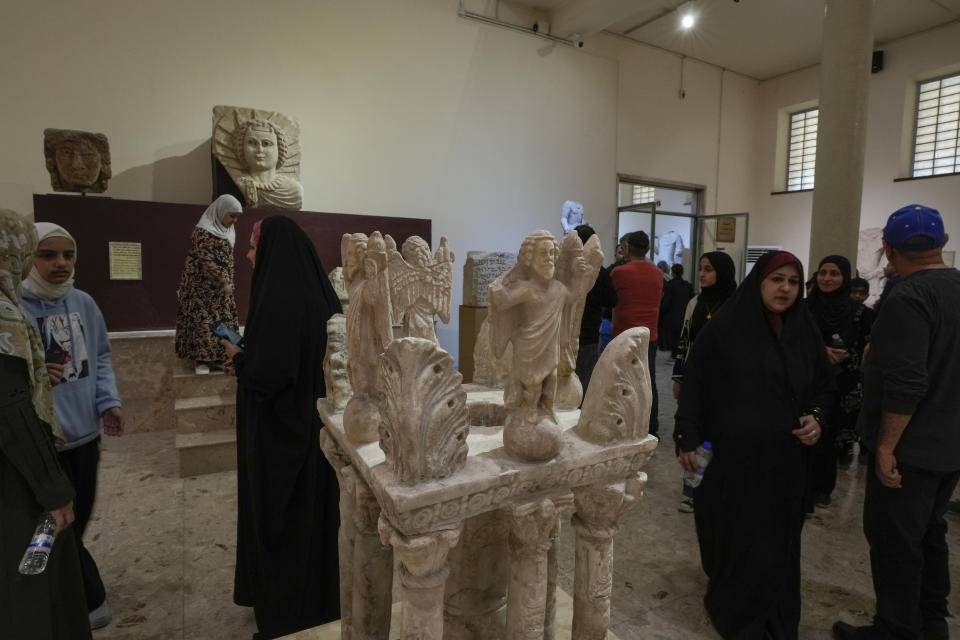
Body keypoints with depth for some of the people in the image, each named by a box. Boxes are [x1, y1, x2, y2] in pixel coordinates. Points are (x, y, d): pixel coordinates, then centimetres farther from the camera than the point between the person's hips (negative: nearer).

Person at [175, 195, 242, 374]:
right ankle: (202, 358, 2)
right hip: (203, 286, -8)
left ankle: (218, 355, 19)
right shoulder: (203, 231, -17)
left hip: (221, 287, 8)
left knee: (223, 320, 10)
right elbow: (207, 262, -22)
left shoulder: (226, 230, 9)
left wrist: (227, 283, 15)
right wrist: (224, 282, -22)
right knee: (204, 320, -5)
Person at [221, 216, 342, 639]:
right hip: (316, 423, 9)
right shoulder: (320, 295, 4)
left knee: (278, 520, 9)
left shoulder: (278, 300, -22)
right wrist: (250, 359, 11)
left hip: (280, 430, -8)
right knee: (312, 512, 20)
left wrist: (238, 358, -6)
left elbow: (269, 373, -26)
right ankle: (319, 601, 38)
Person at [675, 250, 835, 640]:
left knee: (779, 538, 12)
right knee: (735, 535, 6)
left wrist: (816, 417, -4)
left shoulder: (806, 332, 5)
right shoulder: (723, 328, -9)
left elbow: (824, 386, 16)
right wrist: (687, 440, -9)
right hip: (734, 454, -4)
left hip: (786, 458, 4)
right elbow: (694, 385, -7)